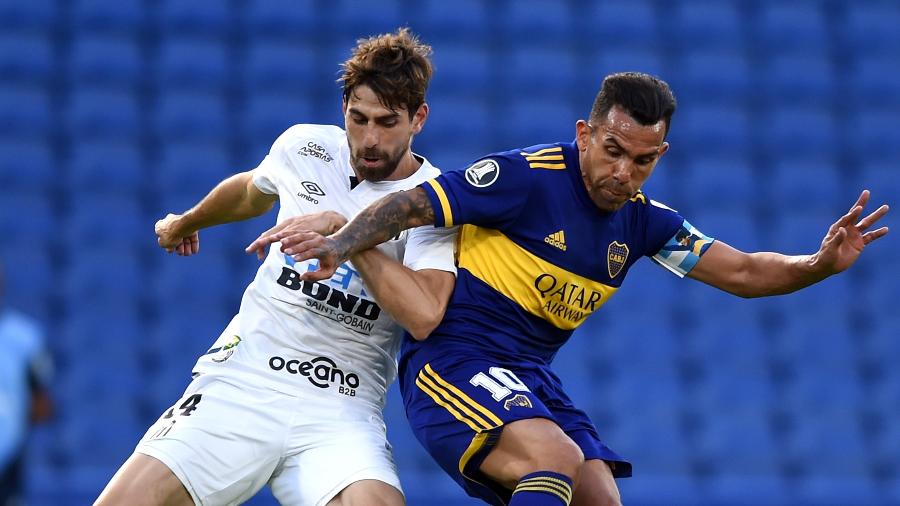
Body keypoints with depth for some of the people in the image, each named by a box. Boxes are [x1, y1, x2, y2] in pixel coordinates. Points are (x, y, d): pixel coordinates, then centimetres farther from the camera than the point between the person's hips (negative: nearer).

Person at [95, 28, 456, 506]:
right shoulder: (304, 146, 6)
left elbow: (424, 313, -24)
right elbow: (252, 189, 31)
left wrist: (342, 230, -21)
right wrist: (186, 221, 49)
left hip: (341, 408, -3)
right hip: (239, 379, 3)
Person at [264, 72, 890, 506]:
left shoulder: (642, 220, 6)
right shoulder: (529, 176, -15)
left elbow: (744, 272, 7)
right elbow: (410, 205, -15)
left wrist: (821, 264, -11)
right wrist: (339, 244, -32)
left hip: (531, 378, 8)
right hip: (451, 359, -8)